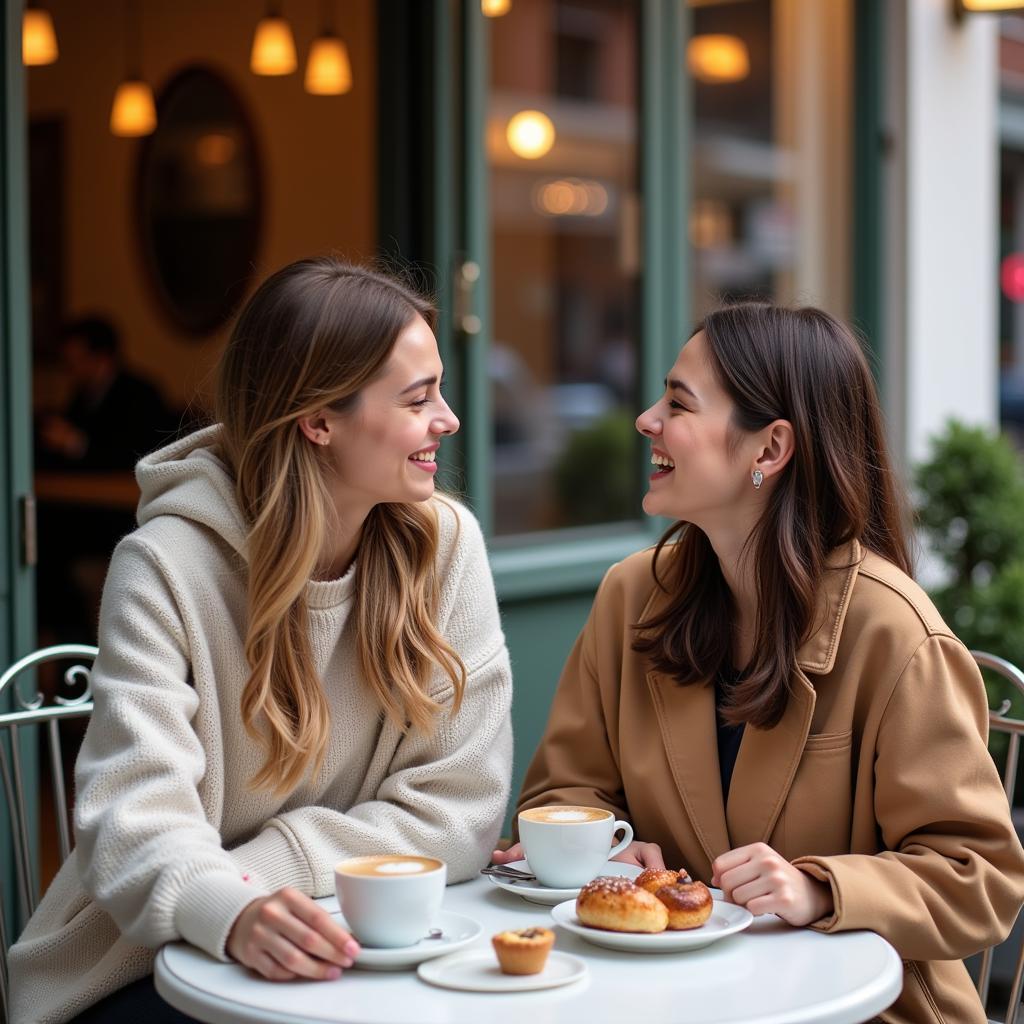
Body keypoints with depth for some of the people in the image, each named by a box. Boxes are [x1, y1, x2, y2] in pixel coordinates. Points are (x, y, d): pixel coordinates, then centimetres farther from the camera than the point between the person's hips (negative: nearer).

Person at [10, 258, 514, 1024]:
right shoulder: (166, 568, -12)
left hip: (357, 957, 3)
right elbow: (138, 817, -20)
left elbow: (462, 804, -6)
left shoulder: (445, 541, -4)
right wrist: (231, 910, -41)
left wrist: (265, 868, -19)